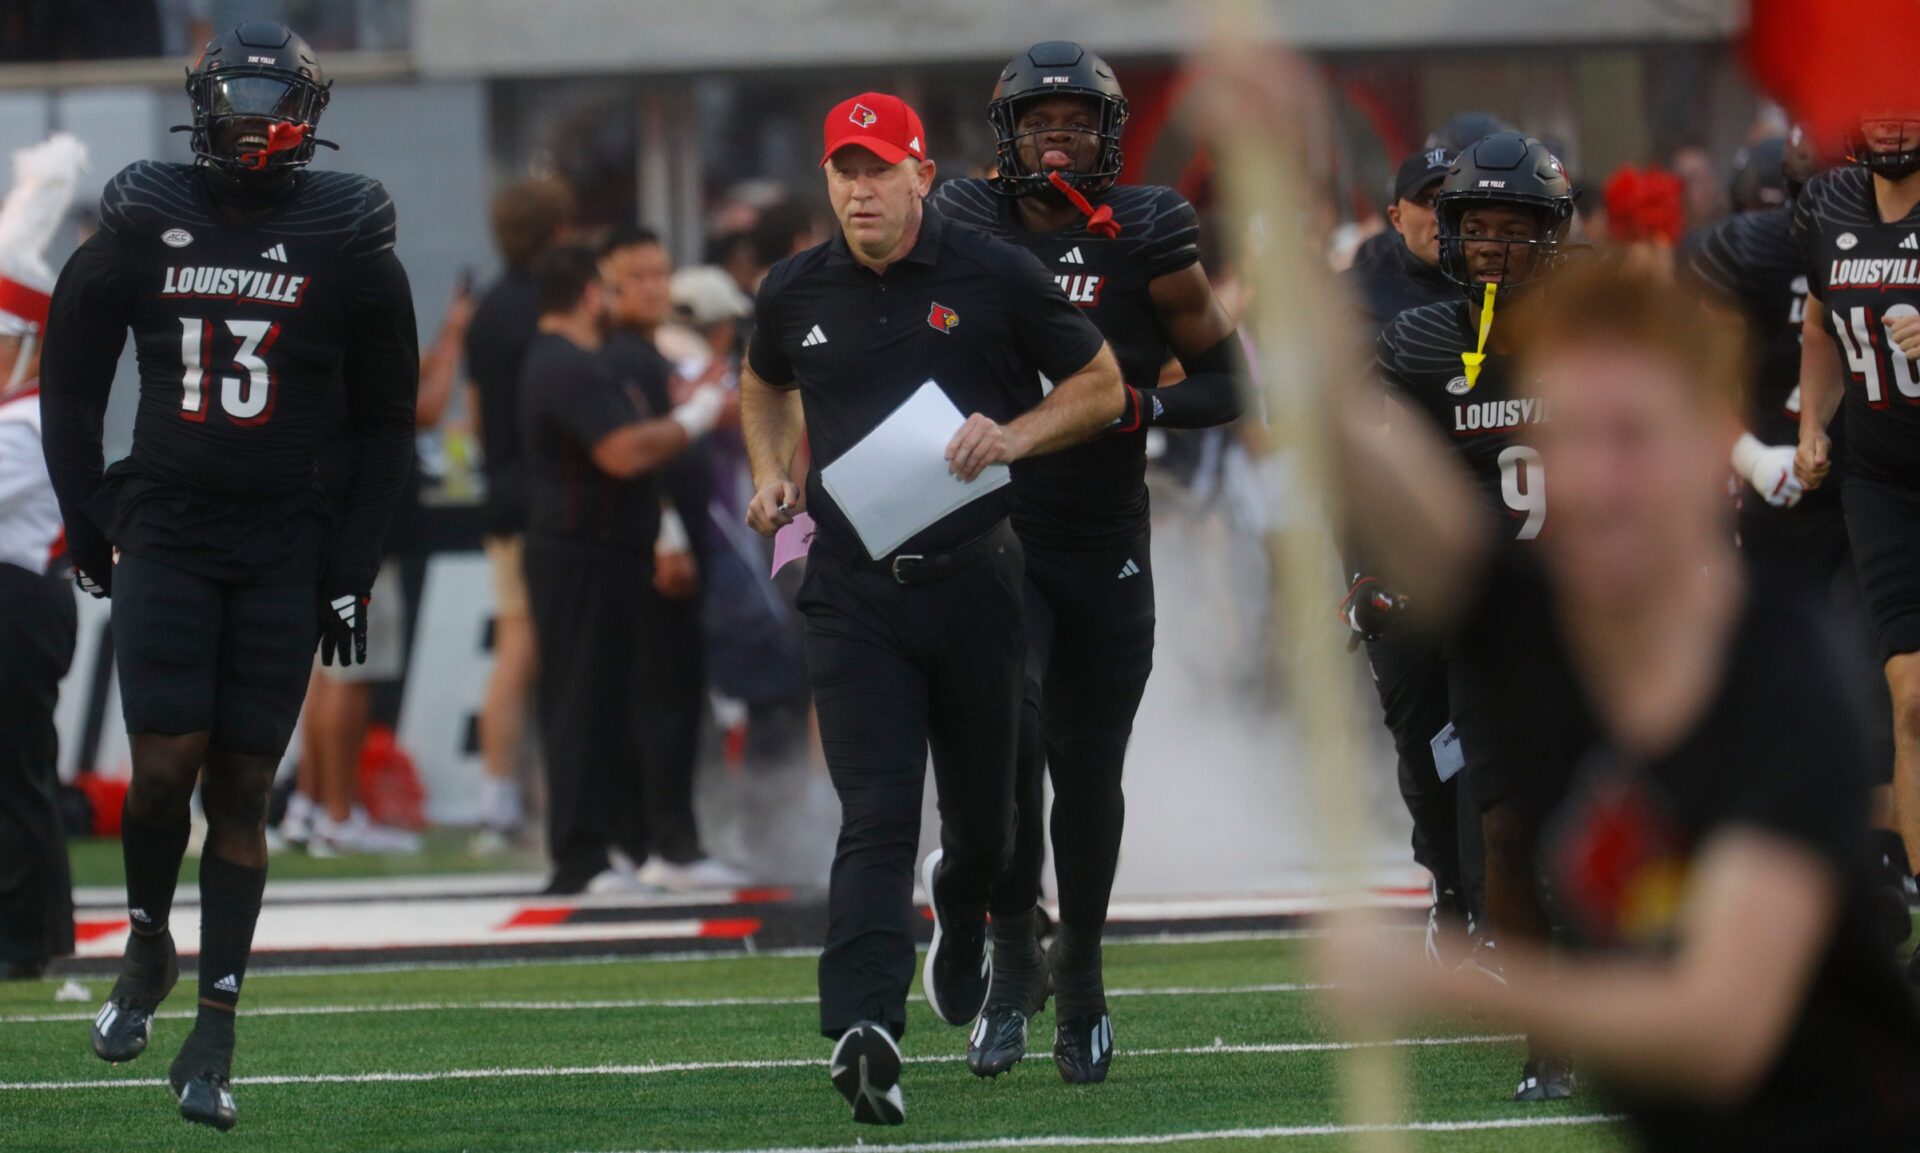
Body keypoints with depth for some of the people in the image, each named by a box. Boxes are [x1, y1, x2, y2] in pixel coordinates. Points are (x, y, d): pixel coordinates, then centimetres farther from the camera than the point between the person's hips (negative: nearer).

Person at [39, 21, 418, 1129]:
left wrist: (353, 570, 3)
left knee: (243, 788, 0)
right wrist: (88, 525, 7)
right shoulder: (141, 225, 1)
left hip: (284, 549, 0)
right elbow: (73, 382, 11)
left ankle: (214, 1038, 5)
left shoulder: (348, 240, 0)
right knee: (167, 765, -11)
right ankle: (147, 946, 18)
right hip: (164, 536, 0)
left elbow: (385, 420, 7)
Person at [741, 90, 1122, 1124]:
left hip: (974, 582, 0)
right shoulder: (794, 294, 6)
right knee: (875, 816, -14)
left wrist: (1013, 437, -12)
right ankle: (865, 1030, -26)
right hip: (852, 594, 0)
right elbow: (764, 385, 27)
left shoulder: (996, 278, -2)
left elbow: (1102, 387, 6)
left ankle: (962, 914, 49)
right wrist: (771, 476, 9)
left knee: (987, 814, 13)